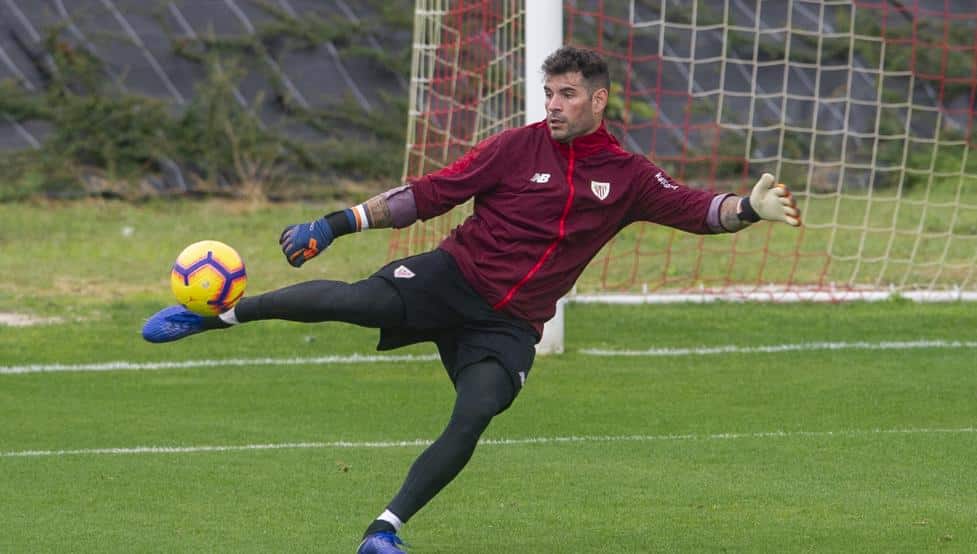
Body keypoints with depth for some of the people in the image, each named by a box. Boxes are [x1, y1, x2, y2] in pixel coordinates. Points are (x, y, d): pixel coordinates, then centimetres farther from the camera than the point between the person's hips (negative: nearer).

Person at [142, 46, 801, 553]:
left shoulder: (627, 176, 6)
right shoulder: (519, 147, 0)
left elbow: (696, 209, 0)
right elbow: (429, 194, -1)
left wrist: (750, 208, -21)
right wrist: (335, 225, -6)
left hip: (511, 324, 2)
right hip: (451, 278, -2)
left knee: (472, 421, -21)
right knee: (351, 299, -27)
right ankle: (217, 314, -13)